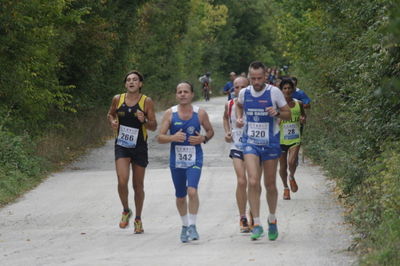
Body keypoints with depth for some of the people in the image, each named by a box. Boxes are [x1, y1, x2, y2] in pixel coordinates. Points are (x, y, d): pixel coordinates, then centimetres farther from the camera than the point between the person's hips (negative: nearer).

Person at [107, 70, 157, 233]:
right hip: (121, 146, 1)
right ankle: (126, 211, 7)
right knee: (122, 181, -17)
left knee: (138, 186, 8)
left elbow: (154, 127, -2)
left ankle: (138, 219, 24)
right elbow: (110, 114, 20)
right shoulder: (118, 99, 1)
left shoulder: (147, 102, -4)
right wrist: (112, 122, -2)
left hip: (139, 147, 0)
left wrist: (144, 121, -22)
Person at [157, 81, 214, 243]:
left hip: (195, 159, -2)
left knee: (192, 191, -21)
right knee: (180, 197, 11)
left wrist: (203, 139, -8)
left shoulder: (200, 113, -1)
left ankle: (192, 226, -11)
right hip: (176, 160, 2)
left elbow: (210, 131, 14)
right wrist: (173, 137, -20)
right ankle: (185, 226, 31)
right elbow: (160, 137, 0)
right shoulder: (170, 113, -1)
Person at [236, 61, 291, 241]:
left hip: (270, 143, -1)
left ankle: (272, 220, 31)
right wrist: (239, 118, 6)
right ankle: (257, 224, -12)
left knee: (270, 185, 8)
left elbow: (288, 114, -1)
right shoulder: (244, 93, 1)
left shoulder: (274, 92, -8)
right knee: (253, 182, -15)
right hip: (250, 143, 1)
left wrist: (277, 113, -22)